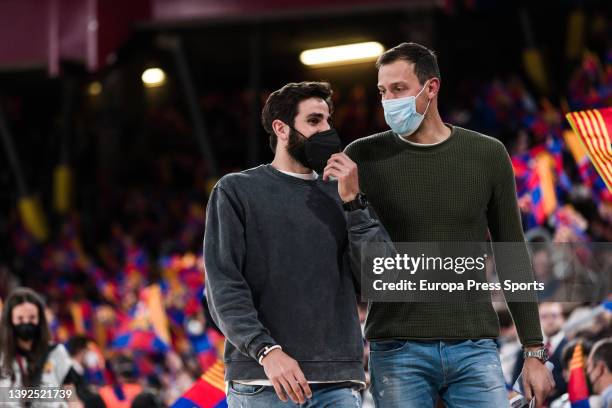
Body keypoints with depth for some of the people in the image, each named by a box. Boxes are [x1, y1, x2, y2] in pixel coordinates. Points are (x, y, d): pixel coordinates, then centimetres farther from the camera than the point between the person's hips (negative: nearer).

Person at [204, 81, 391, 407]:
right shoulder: (236, 191, 7)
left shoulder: (339, 194, 17)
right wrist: (266, 350, -16)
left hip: (338, 381, 3)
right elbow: (223, 285, -3)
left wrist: (351, 202, -2)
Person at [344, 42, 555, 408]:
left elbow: (512, 257, 9)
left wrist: (534, 351, 6)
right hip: (398, 350, -1)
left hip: (475, 348, 1)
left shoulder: (487, 155, 5)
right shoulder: (364, 158, 2)